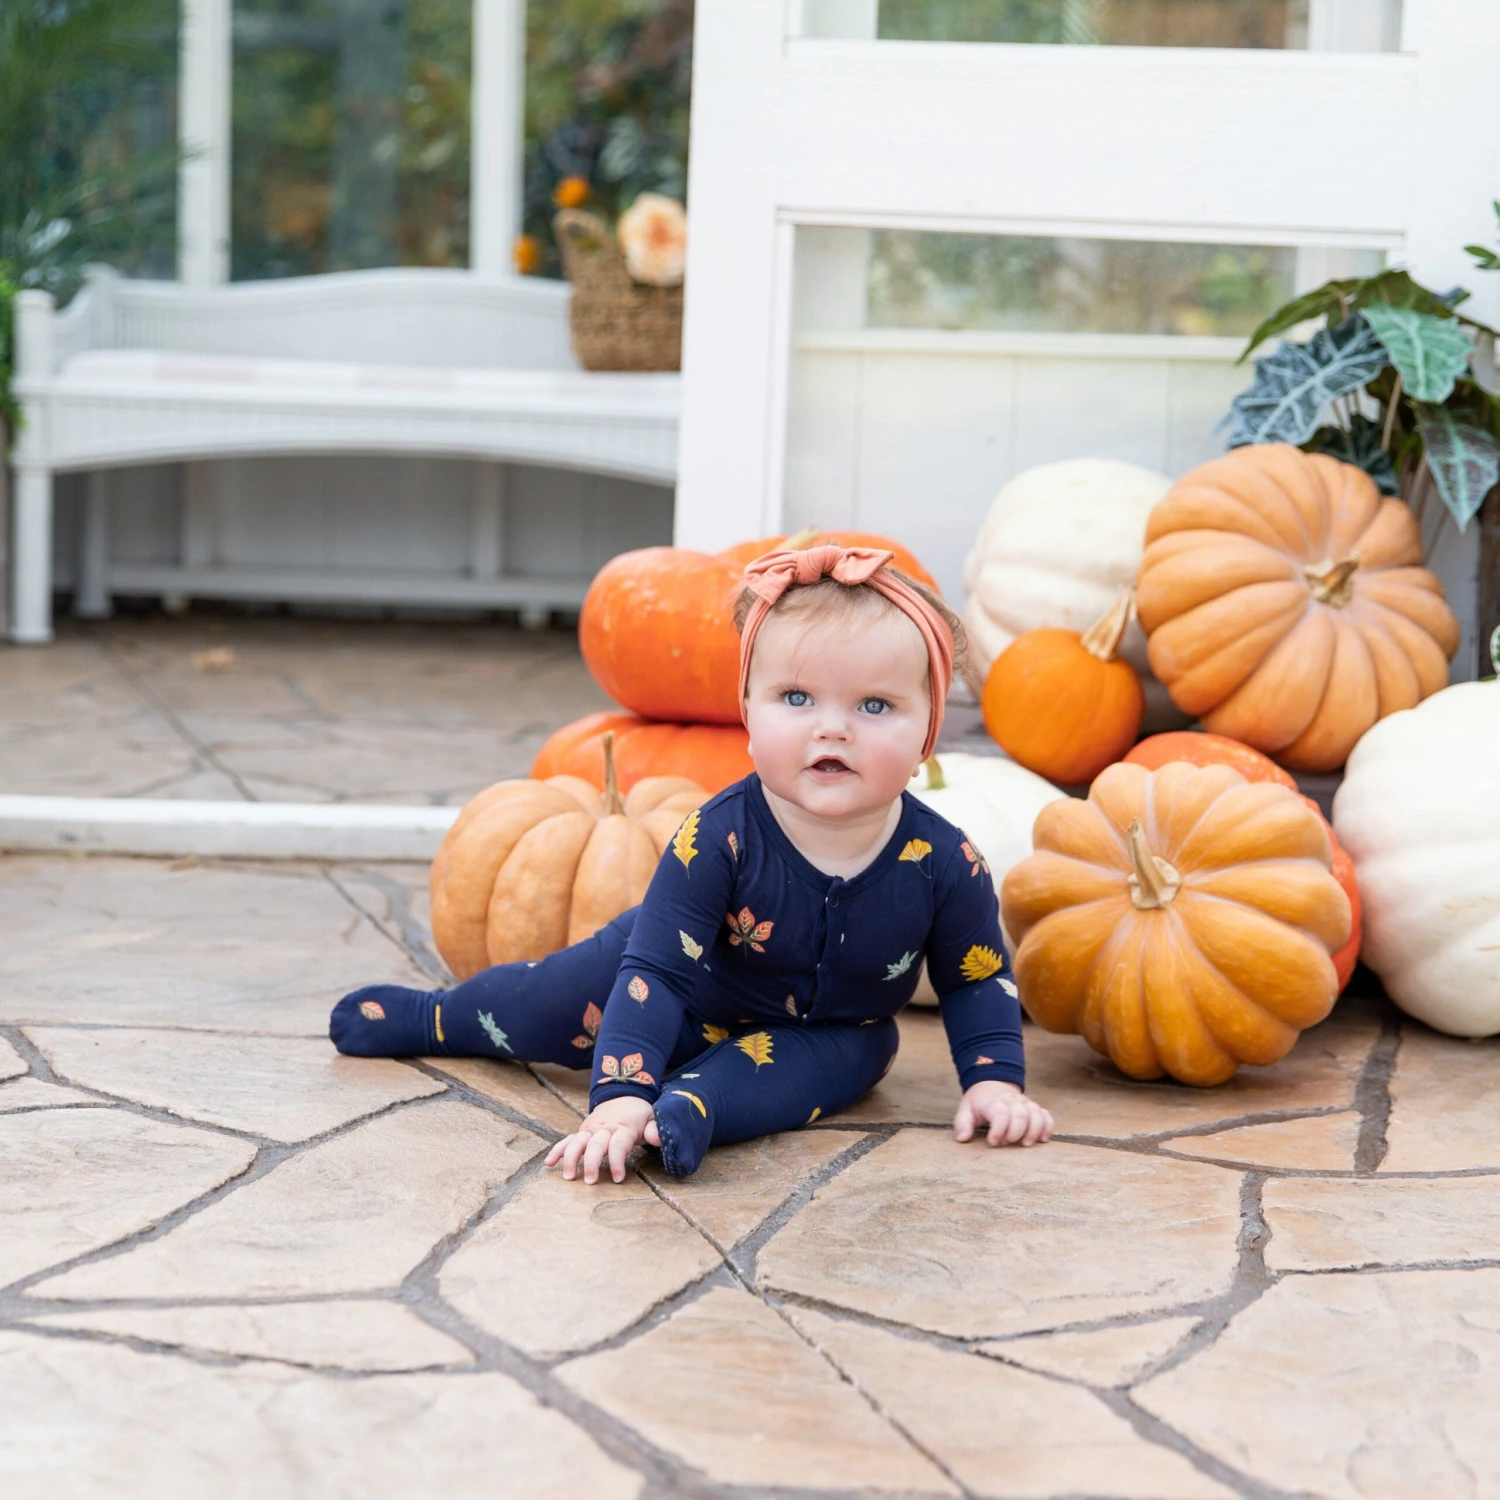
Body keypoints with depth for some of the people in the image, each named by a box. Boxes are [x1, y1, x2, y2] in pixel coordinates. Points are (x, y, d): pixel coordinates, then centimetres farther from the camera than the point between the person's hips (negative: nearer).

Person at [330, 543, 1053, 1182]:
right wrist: (619, 1098, -45)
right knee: (553, 995, 10)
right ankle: (428, 1017, 40)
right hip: (692, 982, 0)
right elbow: (656, 969, -34)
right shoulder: (717, 837, -34)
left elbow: (977, 980, -8)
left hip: (826, 1032, 0)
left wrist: (995, 1080, -20)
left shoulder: (946, 864, -28)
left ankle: (694, 1104, -48)